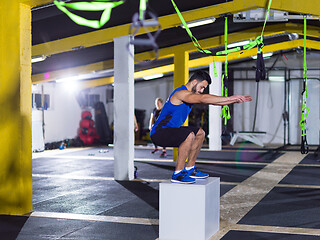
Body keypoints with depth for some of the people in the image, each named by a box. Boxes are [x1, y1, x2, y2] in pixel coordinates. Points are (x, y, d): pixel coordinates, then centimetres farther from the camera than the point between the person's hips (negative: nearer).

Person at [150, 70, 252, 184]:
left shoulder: (192, 95, 11)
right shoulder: (181, 93, -20)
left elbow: (213, 101, 10)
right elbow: (203, 98, -34)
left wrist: (235, 100, -1)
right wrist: (230, 98, -34)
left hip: (170, 130, 11)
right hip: (159, 133, -11)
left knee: (200, 133, 13)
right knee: (189, 135, -32)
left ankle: (190, 169, 15)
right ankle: (177, 174, -24)